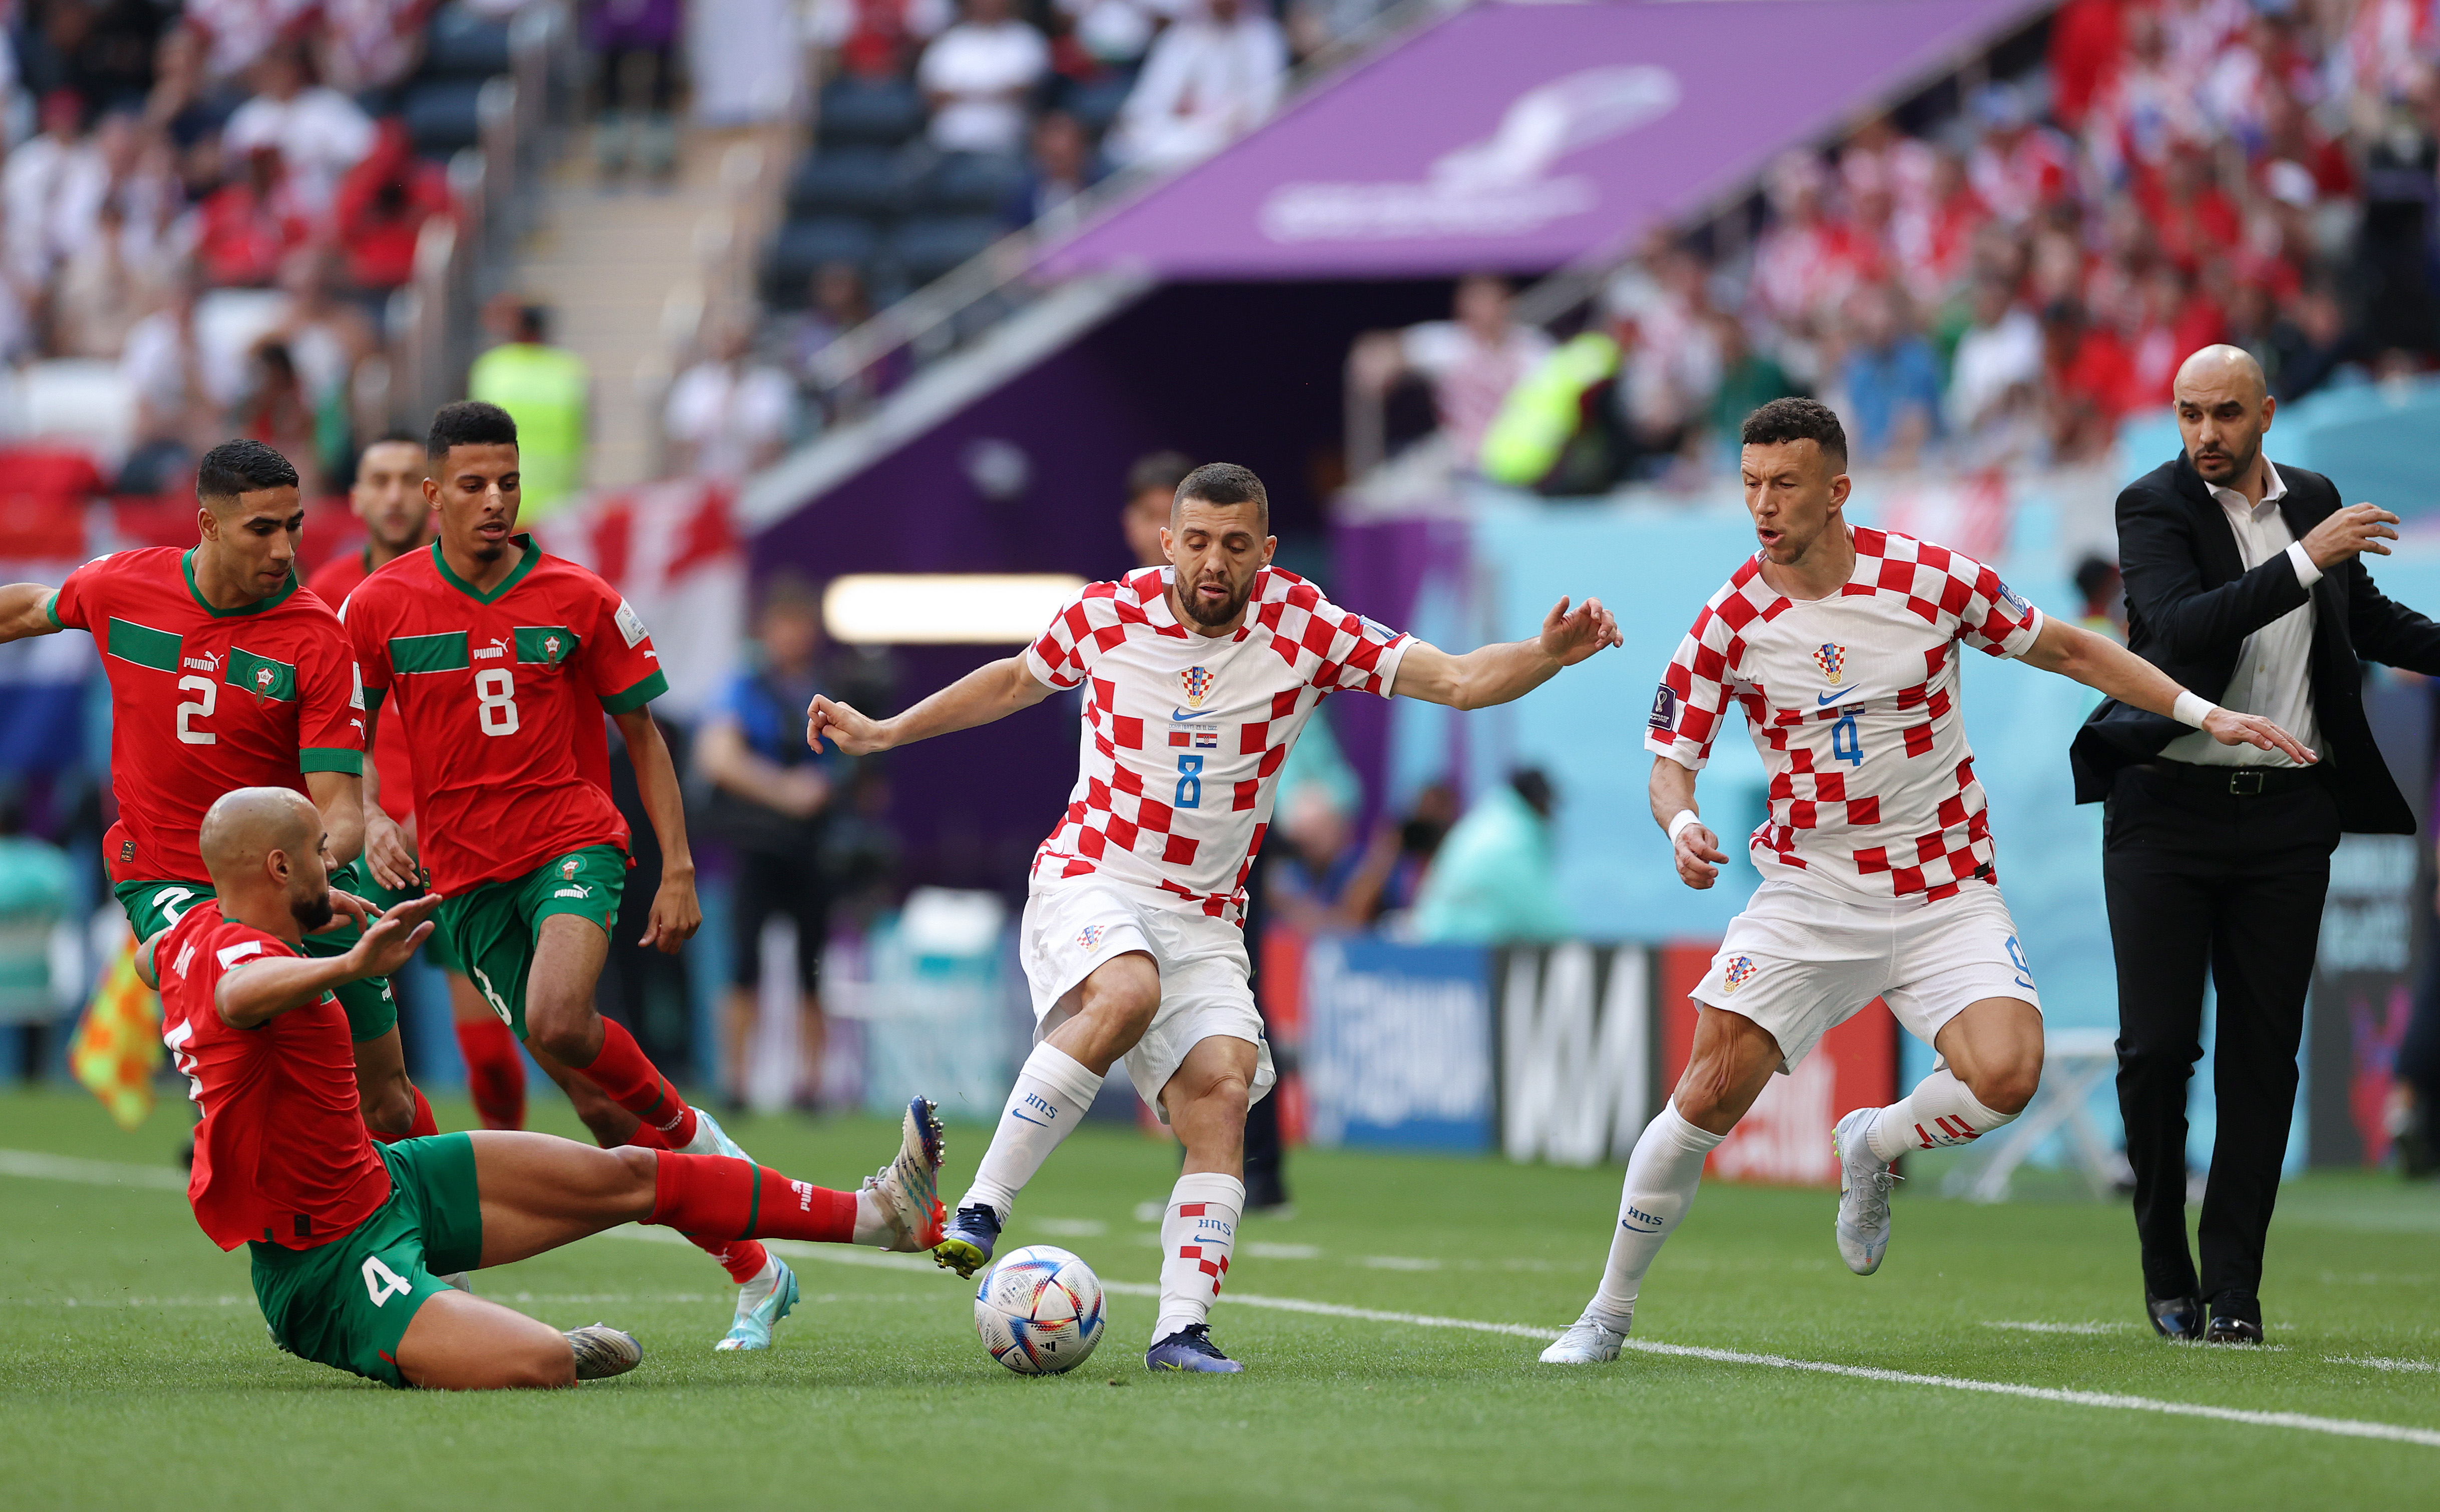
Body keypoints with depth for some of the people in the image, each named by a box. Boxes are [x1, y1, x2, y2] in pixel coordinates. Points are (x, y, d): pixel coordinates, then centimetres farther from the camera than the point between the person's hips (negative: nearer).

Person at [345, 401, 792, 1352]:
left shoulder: (579, 601, -1)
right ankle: (754, 1274, 7)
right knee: (591, 1094, -1)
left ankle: (689, 1131, -3)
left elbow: (640, 733, 7)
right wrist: (370, 822, -11)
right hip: (465, 872, 2)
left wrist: (679, 870, 1)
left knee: (559, 1023, -31)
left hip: (574, 841, -2)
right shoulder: (380, 606, 0)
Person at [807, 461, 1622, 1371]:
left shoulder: (1304, 628, -4)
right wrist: (882, 733, 21)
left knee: (1223, 1090, -18)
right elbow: (1015, 681, 18)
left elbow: (1457, 680, -8)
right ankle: (979, 1210, -32)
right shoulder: (1109, 614, -3)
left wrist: (1549, 654, -27)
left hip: (1205, 919, 2)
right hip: (1089, 881, -2)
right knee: (1128, 991, -35)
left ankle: (1183, 1327, -19)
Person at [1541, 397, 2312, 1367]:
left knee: (2006, 1076, -24)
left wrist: (2204, 713, 3)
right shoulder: (1729, 623, -7)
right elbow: (1670, 761, 1)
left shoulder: (1931, 579, -7)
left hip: (1947, 894, 0)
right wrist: (1682, 825, -23)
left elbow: (2070, 651, 6)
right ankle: (1609, 1313, 5)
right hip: (1807, 892, 0)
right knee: (1711, 1093, -14)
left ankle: (1873, 1147, 11)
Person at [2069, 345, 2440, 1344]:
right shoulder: (2154, 507, -5)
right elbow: (2183, 625, -23)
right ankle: (2166, 1267, 14)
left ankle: (2232, 1286, 5)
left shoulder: (2315, 502, 9)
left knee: (2263, 1054, 0)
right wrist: (2305, 562, -28)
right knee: (2156, 1047, -5)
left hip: (2286, 814, 3)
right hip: (2167, 807, -3)